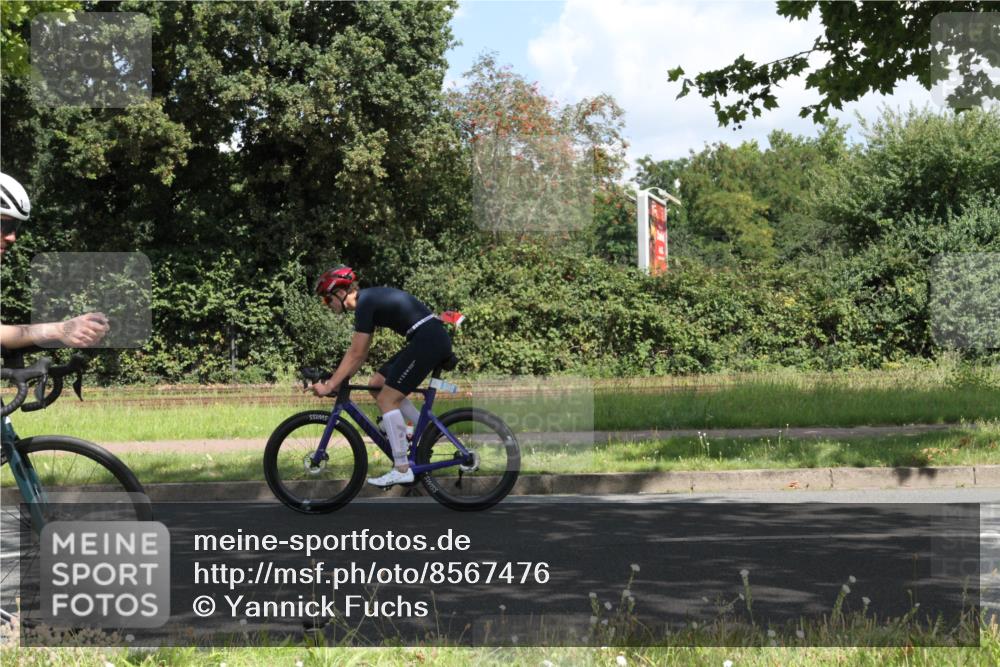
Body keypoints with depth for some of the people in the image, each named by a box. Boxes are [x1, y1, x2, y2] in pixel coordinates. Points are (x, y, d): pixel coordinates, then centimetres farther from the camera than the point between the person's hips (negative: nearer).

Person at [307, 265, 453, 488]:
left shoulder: (364, 303, -11)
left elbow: (357, 354, -11)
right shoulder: (368, 300, 17)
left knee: (387, 399, -6)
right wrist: (338, 380, 19)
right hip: (433, 340, 10)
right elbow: (358, 353, 21)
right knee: (376, 384, 13)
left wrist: (330, 385, -7)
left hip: (428, 340, -10)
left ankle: (402, 470, -5)